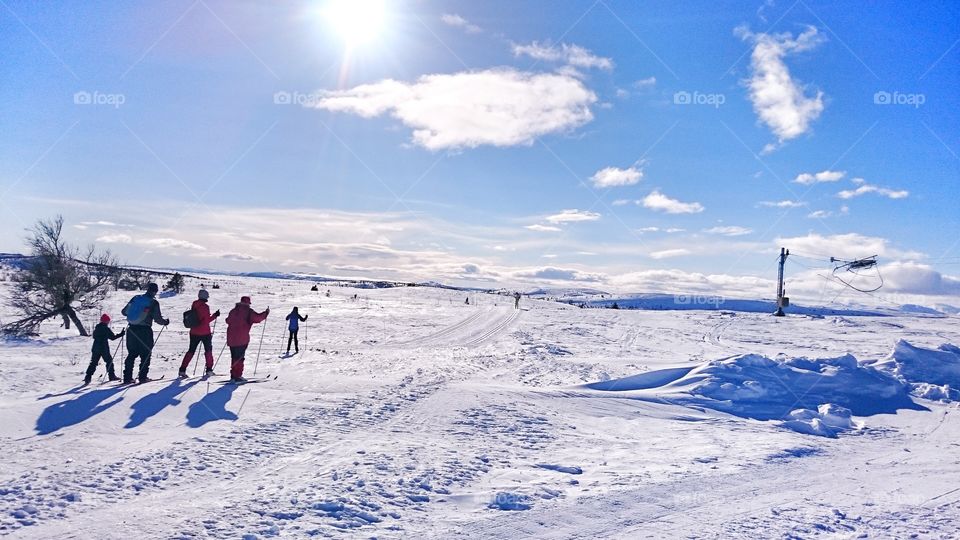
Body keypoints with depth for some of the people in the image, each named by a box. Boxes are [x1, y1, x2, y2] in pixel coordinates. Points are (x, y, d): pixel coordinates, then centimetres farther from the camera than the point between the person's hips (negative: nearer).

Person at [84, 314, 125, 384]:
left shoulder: (96, 328, 9)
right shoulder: (106, 329, -10)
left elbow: (94, 336, 20)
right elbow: (113, 337, -9)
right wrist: (121, 334, -2)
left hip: (95, 348, 5)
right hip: (104, 348, -5)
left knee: (93, 363, 6)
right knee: (109, 361, 8)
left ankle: (88, 377, -5)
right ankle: (111, 375, 11)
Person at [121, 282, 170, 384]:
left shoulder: (135, 298, 6)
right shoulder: (153, 303, -7)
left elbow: (124, 311, 9)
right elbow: (157, 319, -9)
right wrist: (165, 322, 10)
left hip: (132, 329, 4)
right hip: (144, 331, -4)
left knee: (132, 354, 12)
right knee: (145, 354, 7)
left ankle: (127, 377, 9)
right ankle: (142, 376, 5)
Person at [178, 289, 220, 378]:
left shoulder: (194, 305, 3)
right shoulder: (205, 307, -16)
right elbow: (207, 320, -17)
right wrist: (215, 315, -6)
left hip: (194, 332, 5)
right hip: (205, 332, -5)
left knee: (191, 350, 12)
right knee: (208, 350, 11)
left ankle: (182, 370, 6)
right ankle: (209, 369, 12)